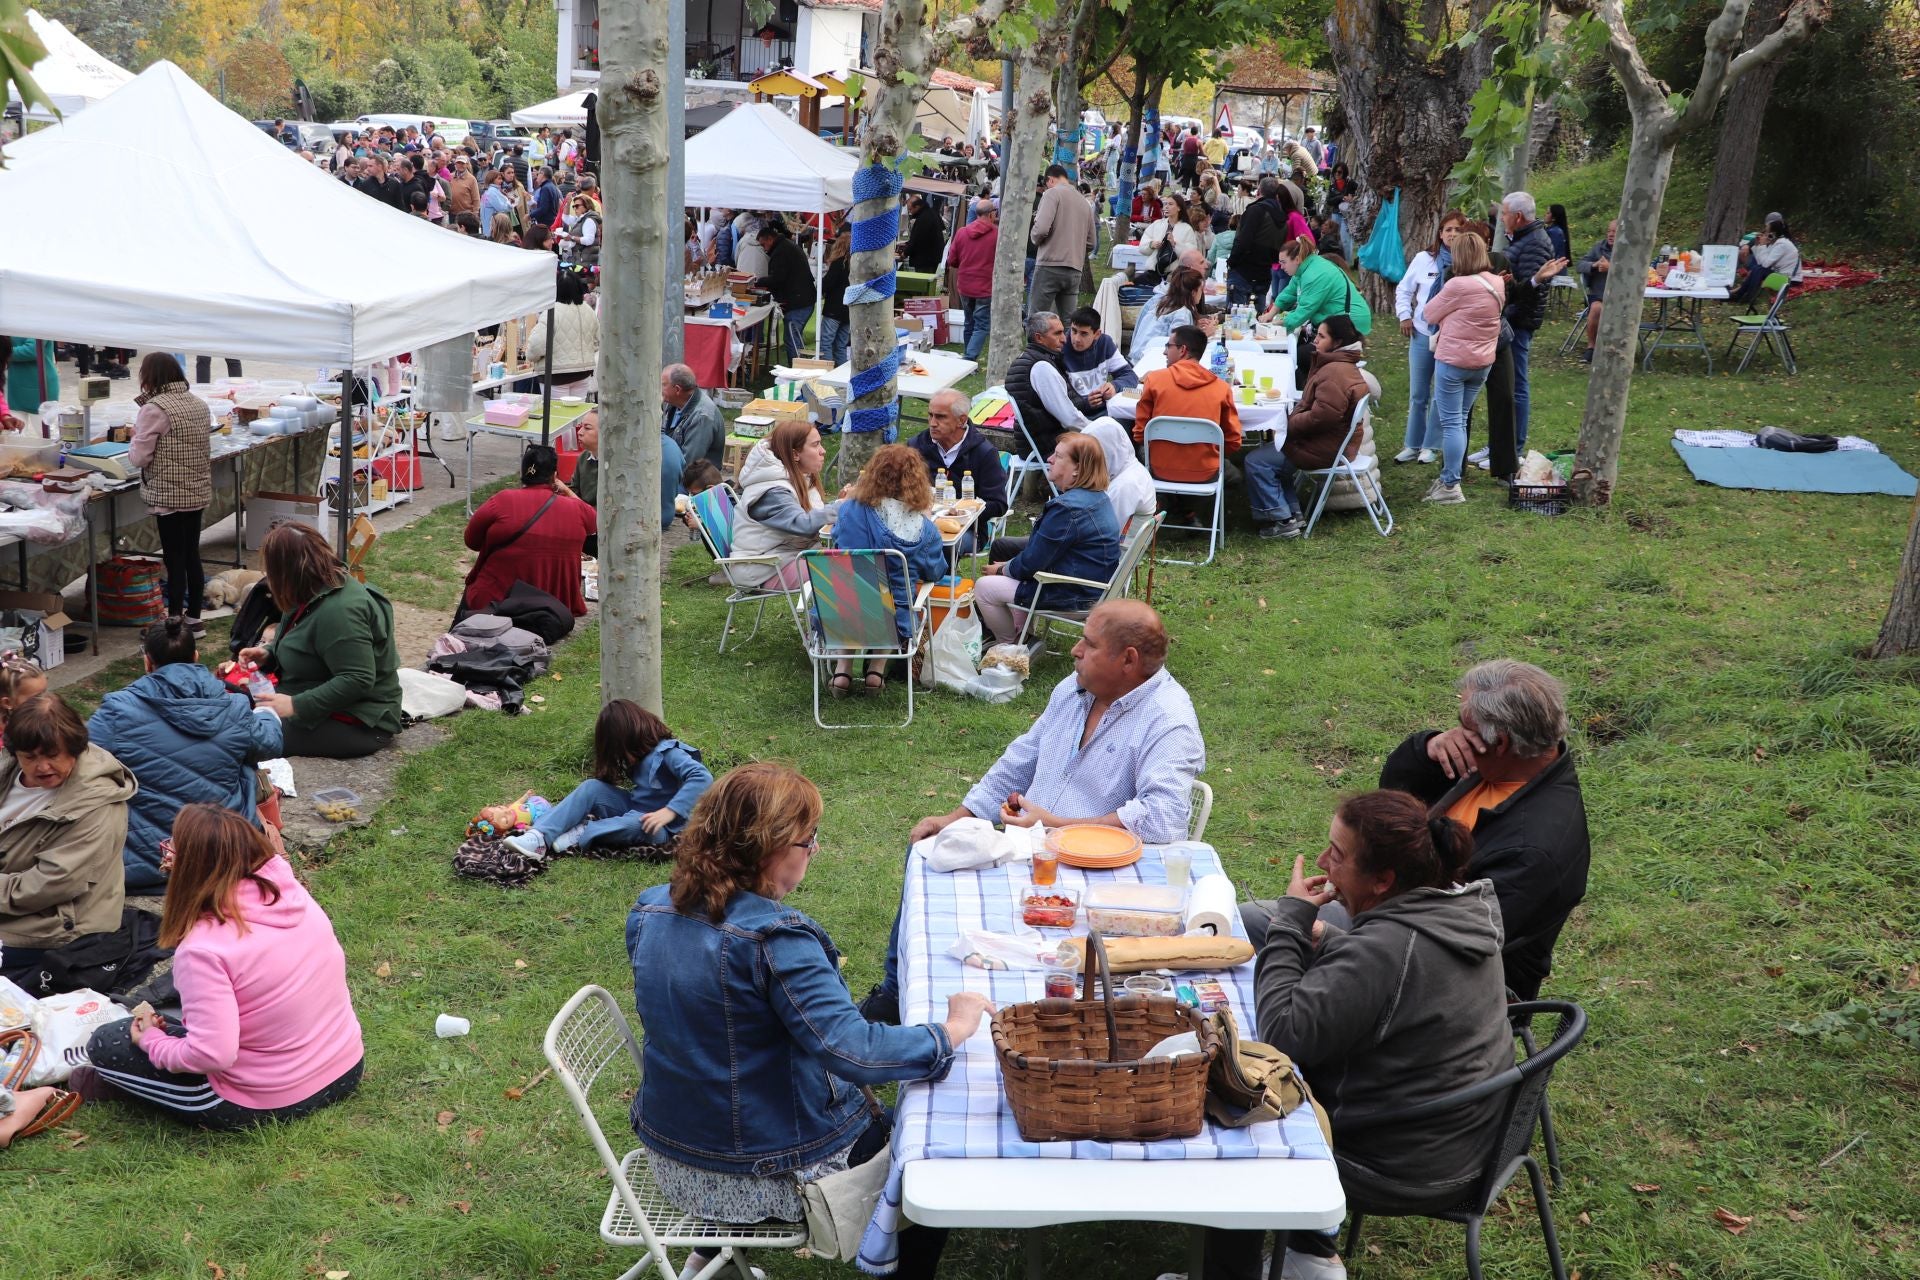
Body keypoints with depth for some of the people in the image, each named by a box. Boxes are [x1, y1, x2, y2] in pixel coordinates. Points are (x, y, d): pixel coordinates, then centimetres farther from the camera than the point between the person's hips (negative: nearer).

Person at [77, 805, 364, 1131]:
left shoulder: (204, 948, -26)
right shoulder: (293, 892, -8)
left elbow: (212, 1055, -28)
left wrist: (151, 1041, -8)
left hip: (269, 1103, -6)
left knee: (106, 1044, 4)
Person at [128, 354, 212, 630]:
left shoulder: (153, 409, -16)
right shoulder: (199, 404, 7)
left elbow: (140, 457, -14)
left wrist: (131, 453, 5)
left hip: (169, 496, -7)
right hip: (198, 492, 7)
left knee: (175, 560, -1)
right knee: (192, 556, 14)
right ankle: (193, 617, 21)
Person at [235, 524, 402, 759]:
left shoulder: (337, 610, -26)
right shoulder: (318, 592, 5)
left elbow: (357, 681, -30)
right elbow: (303, 649, 21)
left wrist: (296, 705, -27)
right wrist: (268, 654, 2)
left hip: (357, 724, -10)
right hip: (327, 707, 10)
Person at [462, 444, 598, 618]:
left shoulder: (503, 501, -10)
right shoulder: (576, 509, -4)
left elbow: (471, 542, 3)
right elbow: (597, 522, 20)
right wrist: (569, 494, 27)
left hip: (493, 603, -2)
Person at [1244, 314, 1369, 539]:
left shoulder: (1334, 373, -22)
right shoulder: (1341, 365, 14)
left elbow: (1321, 417, -29)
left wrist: (1289, 425, -16)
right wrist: (1292, 419, 3)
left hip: (1324, 449, -11)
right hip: (1333, 442, 11)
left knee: (1256, 462, -12)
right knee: (1270, 454, 21)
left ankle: (1283, 521, -7)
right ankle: (1295, 513, 15)